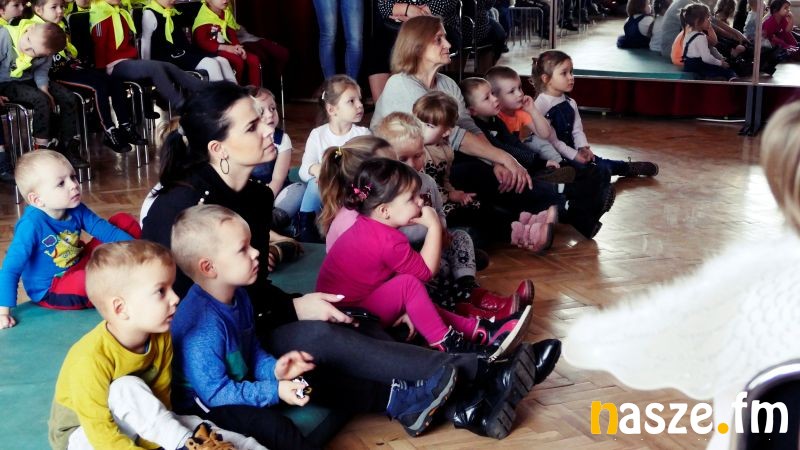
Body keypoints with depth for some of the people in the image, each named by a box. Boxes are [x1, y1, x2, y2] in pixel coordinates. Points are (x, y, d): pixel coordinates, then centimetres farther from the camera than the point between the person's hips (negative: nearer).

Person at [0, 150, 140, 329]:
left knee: (126, 223, 1)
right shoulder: (31, 224, -27)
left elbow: (106, 230, -1)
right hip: (50, 291, -7)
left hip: (81, 266, 7)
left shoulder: (76, 210, -8)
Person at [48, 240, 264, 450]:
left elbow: (160, 398, -8)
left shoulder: (160, 338, -12)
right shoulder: (91, 359, -32)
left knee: (198, 425, -14)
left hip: (130, 423, 6)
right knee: (126, 388, -31)